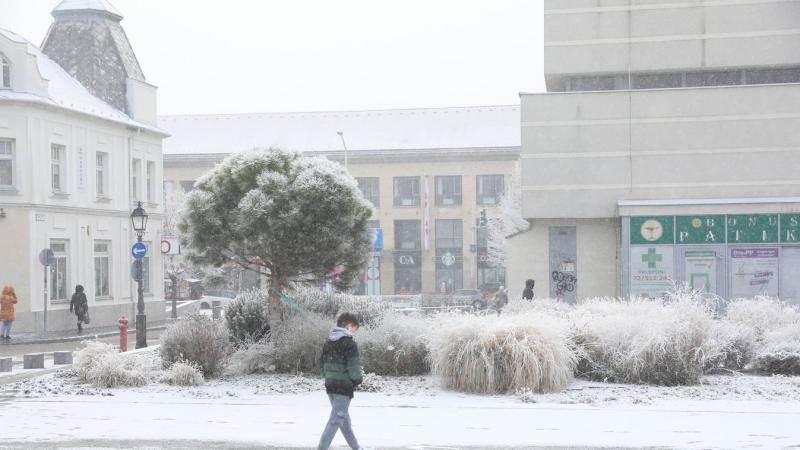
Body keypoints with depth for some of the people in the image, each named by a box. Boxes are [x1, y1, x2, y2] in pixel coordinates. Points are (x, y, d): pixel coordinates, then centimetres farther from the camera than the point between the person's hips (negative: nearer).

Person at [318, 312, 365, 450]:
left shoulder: (328, 342, 9)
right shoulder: (349, 343, -14)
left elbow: (322, 363, 12)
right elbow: (353, 367, -18)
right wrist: (357, 380, 0)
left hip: (330, 386, 8)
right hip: (345, 387, -8)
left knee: (344, 418, 20)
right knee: (335, 420, -6)